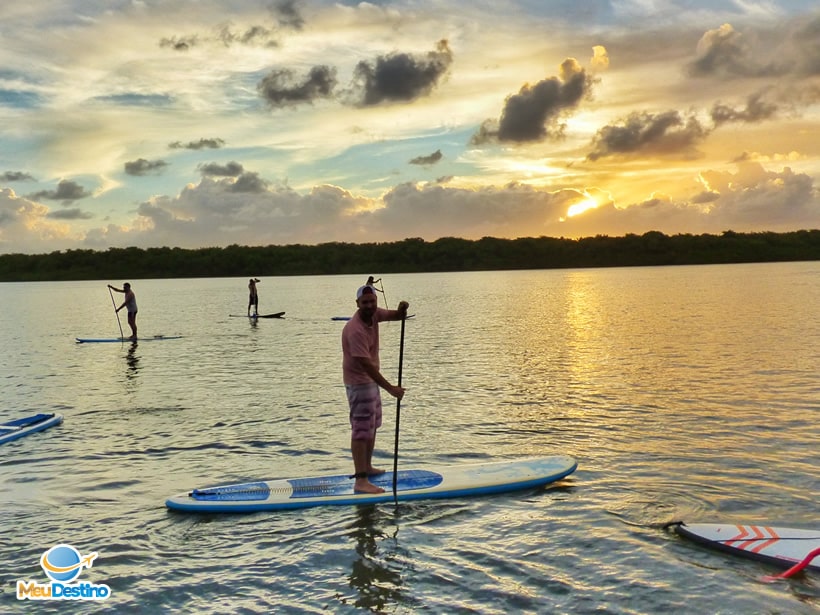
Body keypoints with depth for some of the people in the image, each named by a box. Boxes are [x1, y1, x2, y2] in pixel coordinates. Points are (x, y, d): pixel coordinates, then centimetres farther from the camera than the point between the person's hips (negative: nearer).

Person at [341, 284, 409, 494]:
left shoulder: (373, 314, -3)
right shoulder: (355, 329, -29)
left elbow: (396, 316, 0)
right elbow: (366, 364, -32)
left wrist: (402, 310, -26)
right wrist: (390, 388, -33)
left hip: (371, 379, 10)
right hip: (359, 382, -10)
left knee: (372, 426, 20)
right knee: (362, 430, -10)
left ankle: (367, 467, 34)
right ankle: (360, 481, -10)